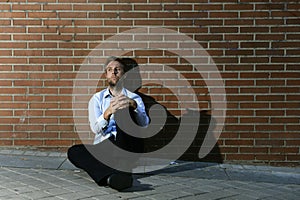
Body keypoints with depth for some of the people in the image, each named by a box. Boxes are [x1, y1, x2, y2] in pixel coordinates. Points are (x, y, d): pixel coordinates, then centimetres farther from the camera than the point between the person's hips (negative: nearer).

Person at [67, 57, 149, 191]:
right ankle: (112, 176, -47)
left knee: (123, 109, -24)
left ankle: (122, 164, -36)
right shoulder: (97, 98, 16)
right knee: (74, 152, -26)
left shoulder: (134, 98, 14)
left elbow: (144, 124, -5)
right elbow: (95, 129, 0)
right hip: (103, 146, 2)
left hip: (128, 148, -1)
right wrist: (107, 113, -21)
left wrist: (133, 105, -25)